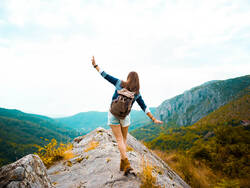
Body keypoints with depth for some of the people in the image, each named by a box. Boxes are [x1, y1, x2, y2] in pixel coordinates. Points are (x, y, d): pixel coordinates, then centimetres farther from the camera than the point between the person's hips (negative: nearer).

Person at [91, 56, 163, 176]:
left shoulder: (120, 83, -9)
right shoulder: (137, 93, -5)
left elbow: (106, 76, -6)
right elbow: (144, 107, -5)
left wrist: (95, 65, 3)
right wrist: (154, 119, 1)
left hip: (113, 114, -1)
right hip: (125, 116, 1)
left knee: (119, 140, 2)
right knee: (124, 139, 17)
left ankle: (127, 165, -7)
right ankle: (122, 164, 19)